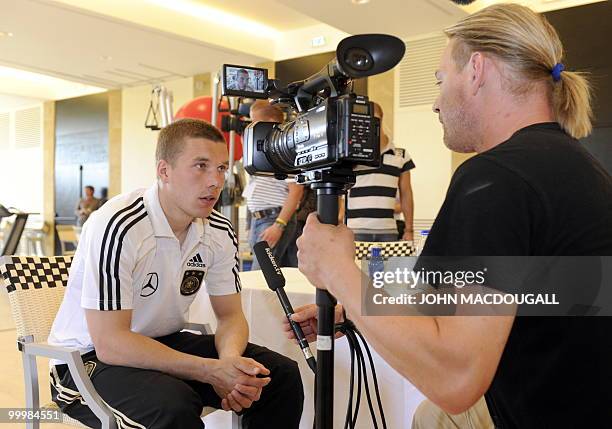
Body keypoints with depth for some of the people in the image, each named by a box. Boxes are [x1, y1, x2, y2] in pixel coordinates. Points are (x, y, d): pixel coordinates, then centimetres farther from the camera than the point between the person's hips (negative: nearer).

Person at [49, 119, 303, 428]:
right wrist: (212, 371, -30)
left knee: (282, 375, -6)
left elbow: (230, 315, 2)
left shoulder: (220, 232, -4)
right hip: (91, 356, -6)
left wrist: (230, 362, -21)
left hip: (164, 344, 6)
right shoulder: (118, 227, -25)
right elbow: (109, 343, -27)